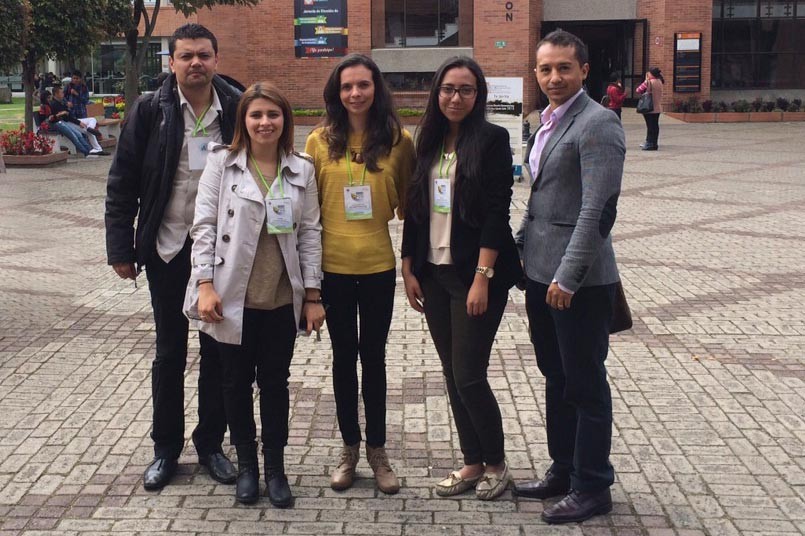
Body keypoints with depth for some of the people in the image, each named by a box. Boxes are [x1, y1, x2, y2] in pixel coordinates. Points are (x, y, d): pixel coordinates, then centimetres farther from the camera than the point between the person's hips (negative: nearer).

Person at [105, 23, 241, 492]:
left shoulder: (238, 109, -2)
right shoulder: (150, 111, -4)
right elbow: (122, 183, -2)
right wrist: (121, 248, -6)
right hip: (167, 248, 0)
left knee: (218, 350, 10)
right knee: (170, 351, 10)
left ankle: (211, 443, 26)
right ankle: (166, 448, 24)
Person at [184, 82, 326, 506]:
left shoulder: (302, 170, 3)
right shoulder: (221, 163, -2)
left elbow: (310, 233, 3)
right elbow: (204, 226, -4)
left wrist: (313, 295, 0)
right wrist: (205, 284, -12)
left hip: (282, 298, 1)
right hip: (233, 296, -1)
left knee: (275, 381, 11)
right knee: (237, 381, 11)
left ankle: (275, 467, 24)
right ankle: (246, 464, 27)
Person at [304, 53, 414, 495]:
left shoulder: (398, 140, -3)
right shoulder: (320, 141, -2)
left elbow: (408, 201, 5)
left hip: (378, 264, 0)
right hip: (332, 266, 1)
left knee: (373, 356, 11)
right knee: (344, 356, 12)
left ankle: (377, 450, 25)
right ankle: (349, 448, 26)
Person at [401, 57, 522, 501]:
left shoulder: (492, 140, -7)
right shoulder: (428, 143, 10)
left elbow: (497, 212, -13)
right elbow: (414, 209, 13)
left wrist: (482, 277, -18)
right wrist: (409, 269, 9)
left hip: (474, 274, -6)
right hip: (434, 273, 6)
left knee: (469, 376, -5)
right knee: (452, 373, 10)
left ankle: (496, 464, 15)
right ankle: (472, 462, 23)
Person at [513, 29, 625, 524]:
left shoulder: (598, 125, -15)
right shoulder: (548, 123, 13)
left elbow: (598, 210, -21)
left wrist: (568, 277, -23)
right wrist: (520, 246, 15)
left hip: (580, 280, -9)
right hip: (541, 273, 9)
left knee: (585, 386, 2)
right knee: (556, 379, 18)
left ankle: (592, 488, 15)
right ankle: (563, 471, 33)